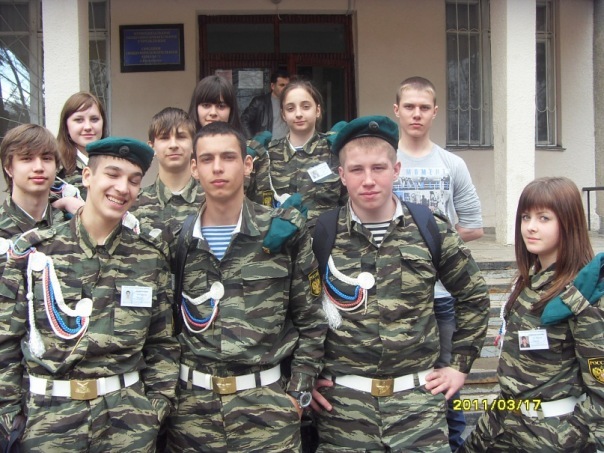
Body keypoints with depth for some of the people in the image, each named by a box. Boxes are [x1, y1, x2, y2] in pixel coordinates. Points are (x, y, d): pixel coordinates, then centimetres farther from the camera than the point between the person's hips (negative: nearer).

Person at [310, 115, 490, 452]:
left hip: (418, 399, 1)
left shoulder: (431, 229, -2)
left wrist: (460, 364, 8)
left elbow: (474, 296, 10)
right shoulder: (320, 233, -4)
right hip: (343, 404, 0)